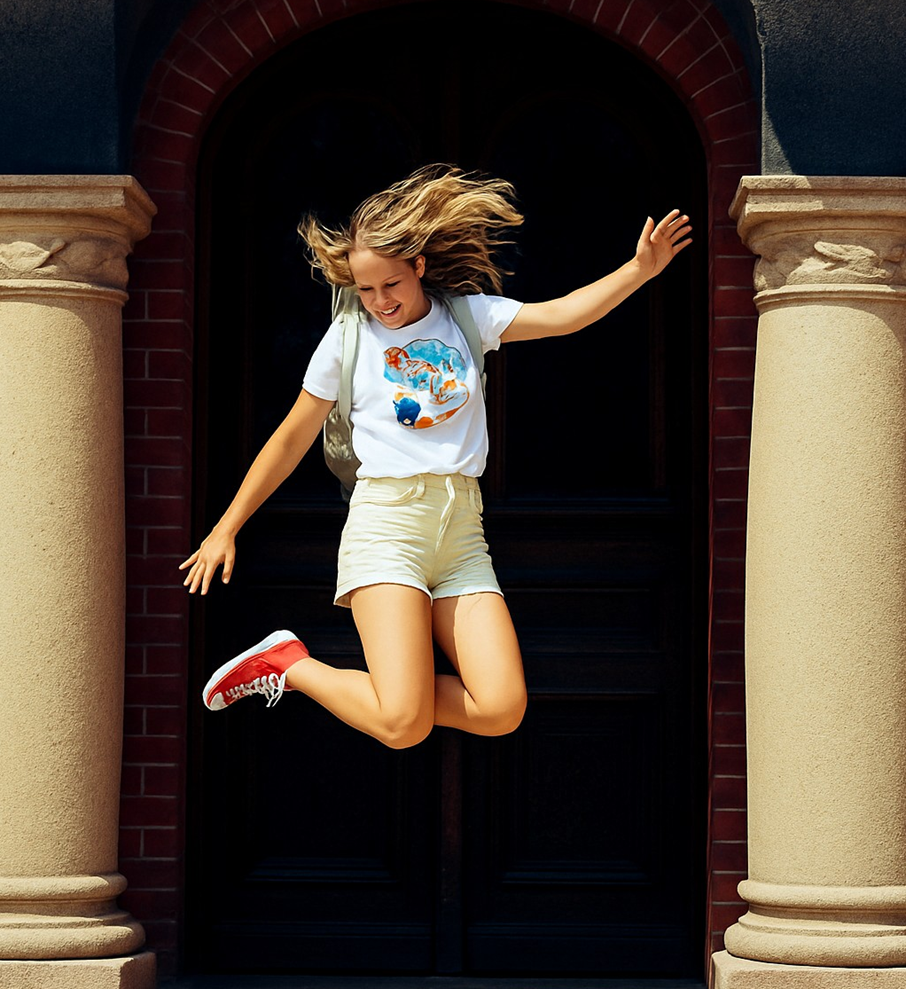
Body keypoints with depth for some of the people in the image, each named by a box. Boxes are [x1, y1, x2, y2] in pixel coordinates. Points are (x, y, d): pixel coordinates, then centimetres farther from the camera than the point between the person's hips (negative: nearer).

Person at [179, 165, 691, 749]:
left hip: (461, 526, 3)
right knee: (403, 725, -19)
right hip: (387, 521, -3)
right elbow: (291, 441, 13)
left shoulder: (467, 317, 12)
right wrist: (226, 530, 14)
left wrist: (640, 268, -12)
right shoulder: (347, 339, 8)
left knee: (502, 711, -12)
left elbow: (564, 315, 0)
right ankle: (288, 664, 7)